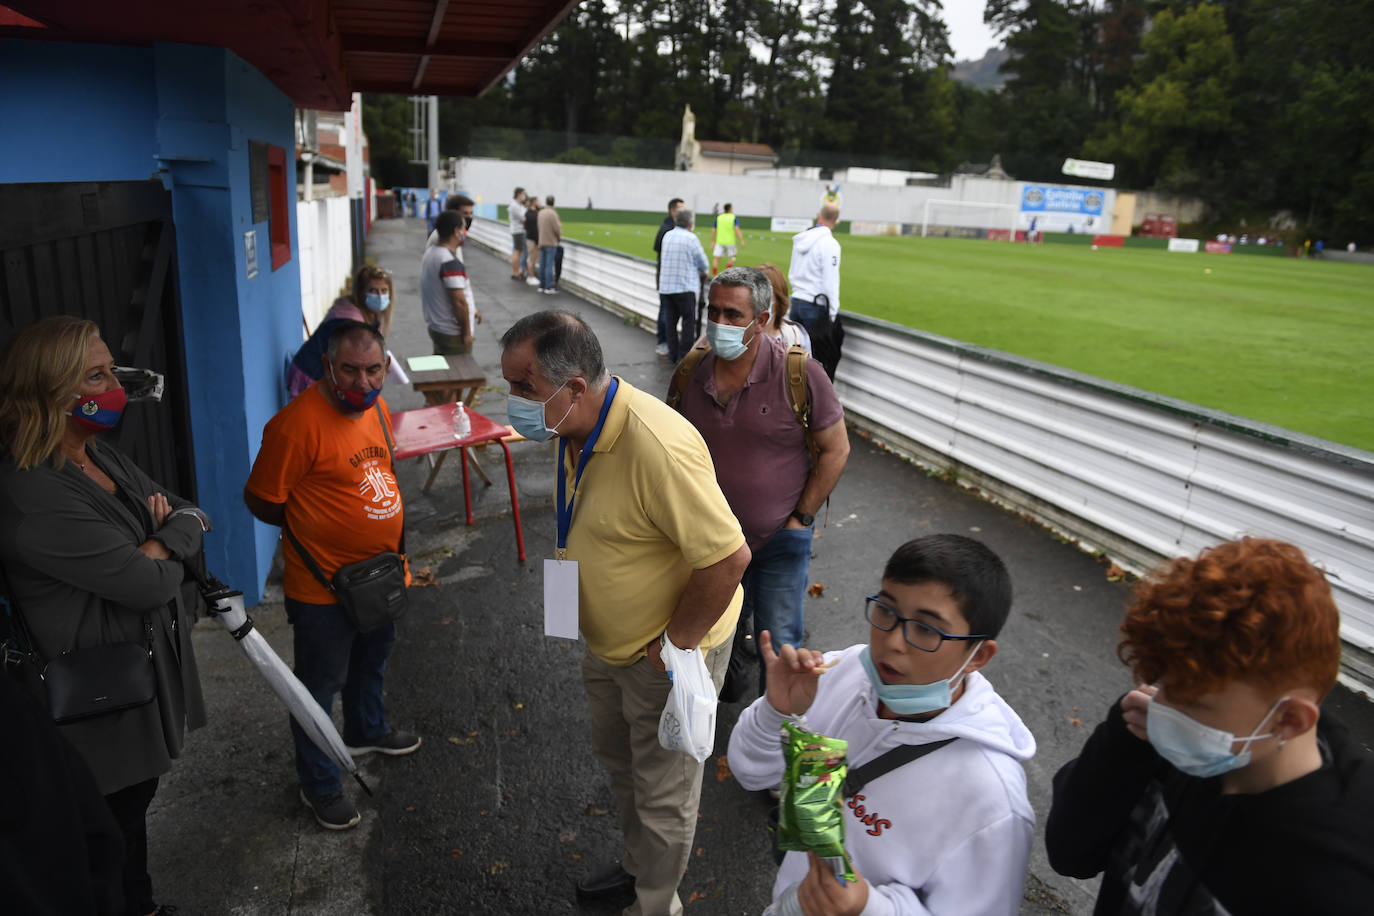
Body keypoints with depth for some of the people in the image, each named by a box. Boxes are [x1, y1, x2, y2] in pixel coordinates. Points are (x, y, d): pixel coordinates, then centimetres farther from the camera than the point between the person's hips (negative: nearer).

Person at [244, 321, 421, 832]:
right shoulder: (298, 424, -26)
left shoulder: (375, 406, 0)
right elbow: (262, 501, -19)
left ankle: (366, 731, 54)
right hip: (324, 585, -8)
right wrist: (317, 525, -7)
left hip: (379, 573, 8)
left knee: (373, 657, 28)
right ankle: (319, 786, 28)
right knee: (321, 684, 9)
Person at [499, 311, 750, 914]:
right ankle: (637, 865, 55)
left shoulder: (657, 446, -36)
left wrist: (673, 647, -23)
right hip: (607, 640, 9)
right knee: (617, 758, 29)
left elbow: (728, 557, -33)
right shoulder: (572, 428, -6)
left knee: (662, 795, 12)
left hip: (666, 654, -9)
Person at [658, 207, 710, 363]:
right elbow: (703, 263, -3)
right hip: (685, 287, -6)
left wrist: (699, 272, 21)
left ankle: (673, 356, 13)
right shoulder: (691, 238, -10)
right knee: (689, 321, 1)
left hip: (666, 287, 6)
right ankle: (684, 357, -1)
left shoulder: (667, 236, 10)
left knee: (670, 322, 10)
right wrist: (702, 272, 21)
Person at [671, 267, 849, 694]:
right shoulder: (690, 372, -6)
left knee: (779, 645, 5)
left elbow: (835, 450, -9)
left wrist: (801, 518, -10)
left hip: (780, 541, -3)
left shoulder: (799, 372, -17)